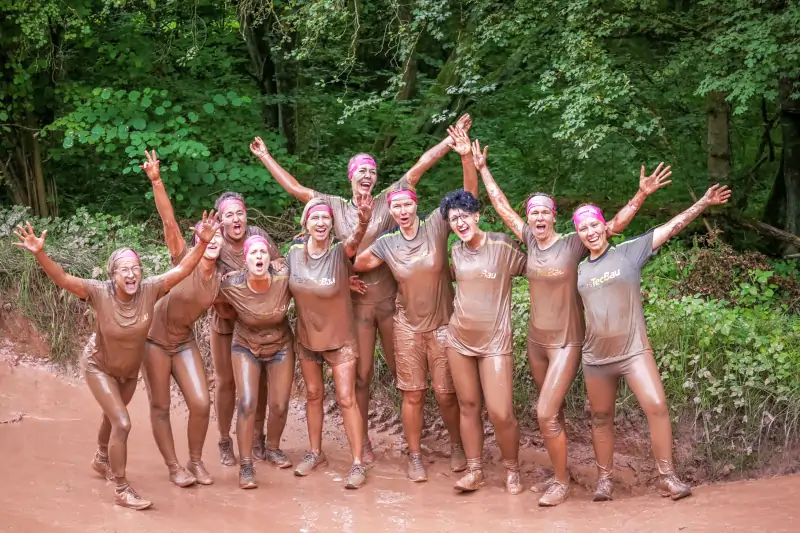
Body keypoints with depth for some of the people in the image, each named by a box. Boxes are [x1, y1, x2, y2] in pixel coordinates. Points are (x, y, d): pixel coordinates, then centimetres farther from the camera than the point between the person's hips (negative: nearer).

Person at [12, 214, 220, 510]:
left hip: (130, 369, 4)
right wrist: (39, 253, -55)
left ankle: (101, 460, 58)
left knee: (112, 418, 28)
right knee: (122, 423, -16)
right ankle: (122, 490, -1)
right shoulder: (99, 292, -32)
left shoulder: (150, 290, -26)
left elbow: (182, 270, -29)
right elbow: (62, 279, -41)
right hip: (99, 366, -4)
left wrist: (203, 243, -42)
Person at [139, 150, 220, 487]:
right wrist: (156, 180, -44)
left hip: (184, 341, 4)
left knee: (201, 404, -6)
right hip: (154, 337, -4)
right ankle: (174, 467, 16)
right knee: (160, 407, 1)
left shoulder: (220, 278, -6)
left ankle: (196, 462, 14)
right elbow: (169, 221, -33)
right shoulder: (184, 260, -19)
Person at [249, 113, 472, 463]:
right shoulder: (336, 207, 6)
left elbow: (420, 166, -4)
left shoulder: (387, 201, 1)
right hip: (357, 300, 1)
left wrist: (453, 138, -9)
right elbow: (294, 188, 8)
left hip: (389, 297, -1)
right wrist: (265, 157, 8)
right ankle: (363, 441, 17)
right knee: (361, 375, 7)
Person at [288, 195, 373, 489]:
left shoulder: (339, 250, -22)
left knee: (346, 398, -6)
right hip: (307, 336, 4)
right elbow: (288, 287, 7)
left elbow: (354, 240, -47)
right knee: (313, 394, 16)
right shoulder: (295, 251, -10)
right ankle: (315, 452, 31)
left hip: (339, 338, -4)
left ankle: (358, 464, 0)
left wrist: (363, 223, -67)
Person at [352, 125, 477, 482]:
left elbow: (470, 195, -19)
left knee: (446, 393, 4)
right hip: (408, 326, 2)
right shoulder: (386, 244, -4)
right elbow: (355, 265, 3)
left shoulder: (436, 226, -10)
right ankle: (415, 456, 20)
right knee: (412, 394, 6)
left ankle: (456, 446, 28)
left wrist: (466, 157, -31)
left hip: (442, 324, -1)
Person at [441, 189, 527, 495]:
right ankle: (474, 471, 20)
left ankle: (512, 470, 15)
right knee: (468, 406, 9)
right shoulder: (456, 251, 3)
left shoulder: (503, 246, -12)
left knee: (500, 413, -8)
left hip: (494, 341, -5)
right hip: (459, 339, 5)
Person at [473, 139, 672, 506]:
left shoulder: (573, 244, -13)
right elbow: (502, 206, 8)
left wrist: (641, 195, -32)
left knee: (545, 413, -10)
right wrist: (482, 168, 12)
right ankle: (559, 473, 30)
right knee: (552, 411, 16)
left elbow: (615, 225, -19)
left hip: (566, 341, -5)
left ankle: (561, 482, 6)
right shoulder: (530, 241, 0)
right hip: (536, 339, 5)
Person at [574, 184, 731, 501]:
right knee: (601, 418, 10)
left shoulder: (629, 252, -2)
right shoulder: (578, 271, 7)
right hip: (595, 358, 3)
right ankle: (604, 479, 22)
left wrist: (704, 203, -12)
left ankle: (667, 477, -7)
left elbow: (671, 228, -6)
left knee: (657, 406, -16)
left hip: (634, 351, -3)